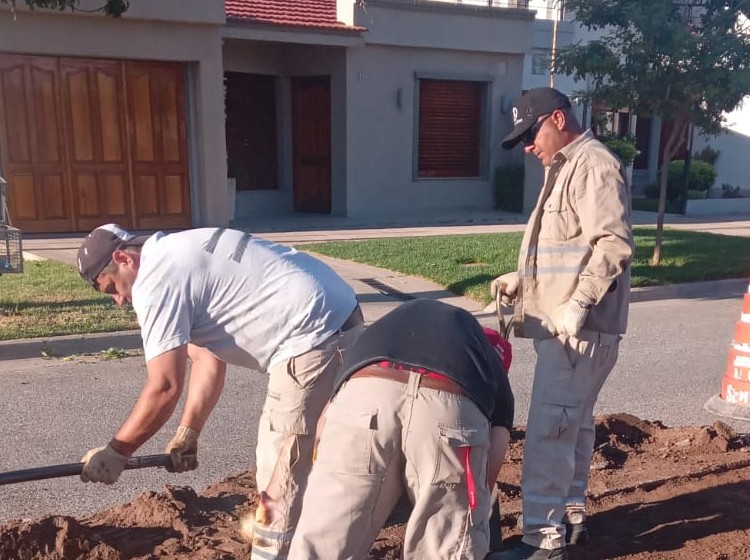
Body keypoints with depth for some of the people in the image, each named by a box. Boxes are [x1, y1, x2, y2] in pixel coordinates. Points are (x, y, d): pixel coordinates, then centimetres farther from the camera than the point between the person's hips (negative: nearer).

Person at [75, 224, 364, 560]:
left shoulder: (155, 281, -13)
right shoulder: (175, 260, 18)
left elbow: (164, 388, -14)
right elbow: (208, 358, 17)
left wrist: (114, 452, -2)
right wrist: (187, 434, 13)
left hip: (313, 337, -11)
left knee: (281, 470, -2)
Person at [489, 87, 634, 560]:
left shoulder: (594, 166, -12)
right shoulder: (567, 168, 20)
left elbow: (615, 244, -23)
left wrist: (580, 304, -27)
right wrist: (522, 280, 15)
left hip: (580, 328, -11)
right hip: (561, 325, 11)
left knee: (549, 431, -9)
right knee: (573, 424, 17)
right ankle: (571, 515, 29)